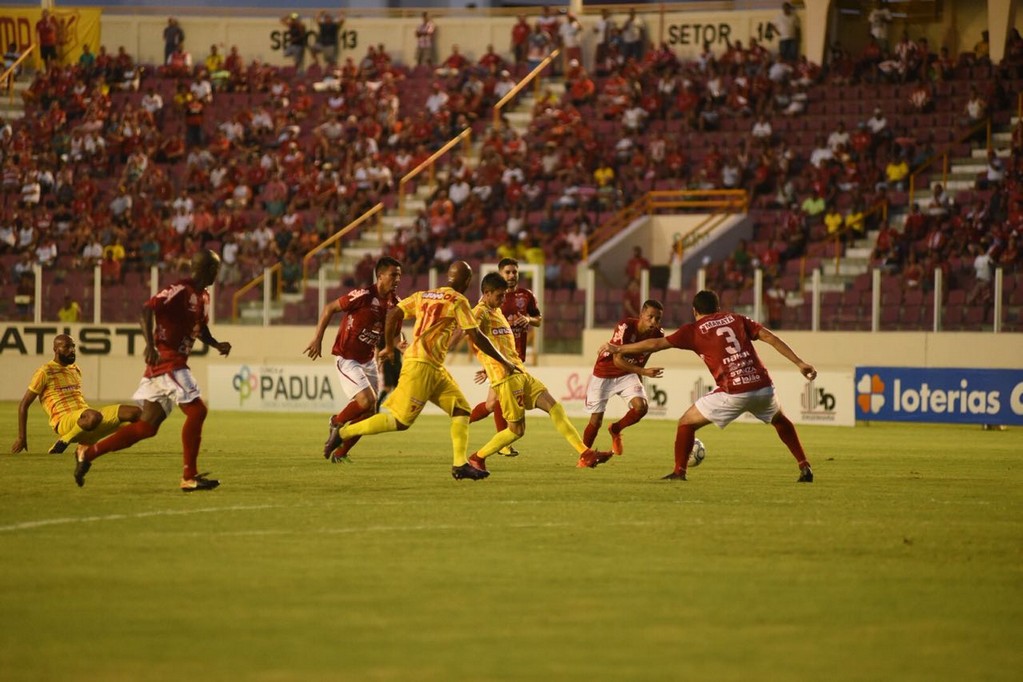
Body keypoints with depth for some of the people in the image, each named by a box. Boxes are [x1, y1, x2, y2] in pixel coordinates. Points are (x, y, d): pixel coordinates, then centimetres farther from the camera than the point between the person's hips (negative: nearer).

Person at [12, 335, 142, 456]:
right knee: (94, 416, -43)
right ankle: (62, 443, -16)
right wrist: (21, 437, -2)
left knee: (135, 413, -9)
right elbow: (23, 405, 1)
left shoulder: (76, 370, 22)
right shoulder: (45, 372, -1)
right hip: (64, 422, -8)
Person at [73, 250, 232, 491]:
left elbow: (201, 329, 29)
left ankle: (88, 452, 16)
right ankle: (189, 477, -9)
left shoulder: (202, 297, 16)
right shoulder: (180, 290, -13)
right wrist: (150, 345, -34)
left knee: (147, 426, 9)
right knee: (197, 410, -14)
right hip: (167, 360, -10)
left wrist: (216, 345, 9)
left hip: (176, 362, 10)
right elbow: (148, 308, -24)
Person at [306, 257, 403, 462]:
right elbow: (330, 308, -12)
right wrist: (317, 339, -12)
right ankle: (337, 422, 6)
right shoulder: (364, 295, -21)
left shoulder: (394, 303, -1)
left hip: (368, 361, 7)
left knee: (369, 413, 5)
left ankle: (340, 452, 20)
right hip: (347, 359, -7)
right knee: (367, 400, -23)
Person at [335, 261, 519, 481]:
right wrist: (504, 362, 0)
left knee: (461, 410, 8)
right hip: (421, 365, -9)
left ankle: (460, 464, 1)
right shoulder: (457, 301, -6)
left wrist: (389, 347, 20)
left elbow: (393, 313, 9)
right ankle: (343, 433, -4)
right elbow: (476, 337, -8)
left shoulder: (423, 296, 15)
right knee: (400, 421, -8)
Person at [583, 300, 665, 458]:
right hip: (603, 375, -4)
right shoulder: (626, 327, -30)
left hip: (627, 375, 4)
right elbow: (618, 360, -32)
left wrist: (640, 384, 15)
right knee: (596, 422, 0)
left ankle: (616, 430, 8)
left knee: (641, 406, -22)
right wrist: (644, 372, -41)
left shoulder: (657, 335, -13)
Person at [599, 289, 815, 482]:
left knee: (686, 423, 14)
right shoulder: (736, 319, 17)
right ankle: (804, 468, 25)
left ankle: (679, 472, 5)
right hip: (763, 386, 4)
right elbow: (771, 338, 7)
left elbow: (655, 344, 7)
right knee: (780, 420, 33)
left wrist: (618, 349, 17)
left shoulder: (694, 330, 8)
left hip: (733, 393, -4)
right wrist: (799, 363, 7)